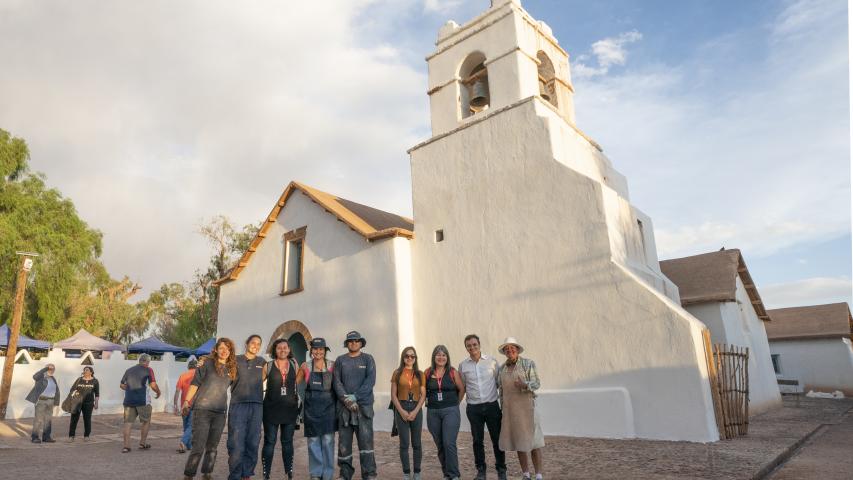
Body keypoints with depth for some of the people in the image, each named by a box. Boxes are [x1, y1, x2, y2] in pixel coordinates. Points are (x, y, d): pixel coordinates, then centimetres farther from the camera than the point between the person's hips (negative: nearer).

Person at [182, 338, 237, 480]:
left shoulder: (232, 368, 9)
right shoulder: (207, 363, -2)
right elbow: (195, 383, -3)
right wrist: (186, 402, -8)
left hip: (220, 413, 4)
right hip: (202, 409, -4)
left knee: (212, 447, 11)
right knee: (198, 447, -6)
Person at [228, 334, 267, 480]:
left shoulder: (262, 362, 13)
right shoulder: (236, 360, 7)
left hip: (257, 406, 2)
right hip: (238, 405, -2)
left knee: (252, 443, 5)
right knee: (236, 443, -5)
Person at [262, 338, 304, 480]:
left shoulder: (294, 364, 4)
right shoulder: (268, 366, -4)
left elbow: (296, 382, 11)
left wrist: (301, 371, -2)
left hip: (290, 408, 3)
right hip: (271, 408, -2)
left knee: (287, 441, 11)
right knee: (269, 441, 3)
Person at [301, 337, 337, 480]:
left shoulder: (332, 365, 0)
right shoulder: (305, 366, 3)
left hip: (328, 407, -1)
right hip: (311, 407, 1)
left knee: (328, 441, 1)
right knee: (313, 441, 6)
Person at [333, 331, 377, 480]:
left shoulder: (367, 359, 6)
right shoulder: (340, 360, 9)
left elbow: (370, 380, -5)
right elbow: (337, 382, 1)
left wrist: (355, 396, -14)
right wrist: (347, 400, -12)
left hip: (364, 405, -1)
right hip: (344, 406, 2)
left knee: (366, 439, -5)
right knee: (344, 441, 5)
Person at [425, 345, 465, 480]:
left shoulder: (453, 372, -4)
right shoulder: (428, 372, 1)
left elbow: (462, 389, 5)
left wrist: (455, 403, 8)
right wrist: (429, 401, 8)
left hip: (450, 411, -3)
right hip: (432, 412, 3)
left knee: (449, 443, -11)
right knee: (440, 445, 10)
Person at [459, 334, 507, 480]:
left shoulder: (492, 361, -2)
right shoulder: (463, 365, 2)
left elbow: (499, 382, 5)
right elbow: (462, 387, 11)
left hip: (492, 406, -1)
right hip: (473, 408, 1)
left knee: (497, 439, 5)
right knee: (477, 440, 9)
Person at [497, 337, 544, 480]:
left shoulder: (528, 363, -6)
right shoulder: (502, 369, 8)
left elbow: (536, 383, -11)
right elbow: (502, 390, 12)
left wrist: (524, 385, -32)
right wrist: (504, 411, 11)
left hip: (527, 407, -4)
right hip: (510, 410, 4)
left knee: (533, 441, -3)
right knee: (518, 442, 8)